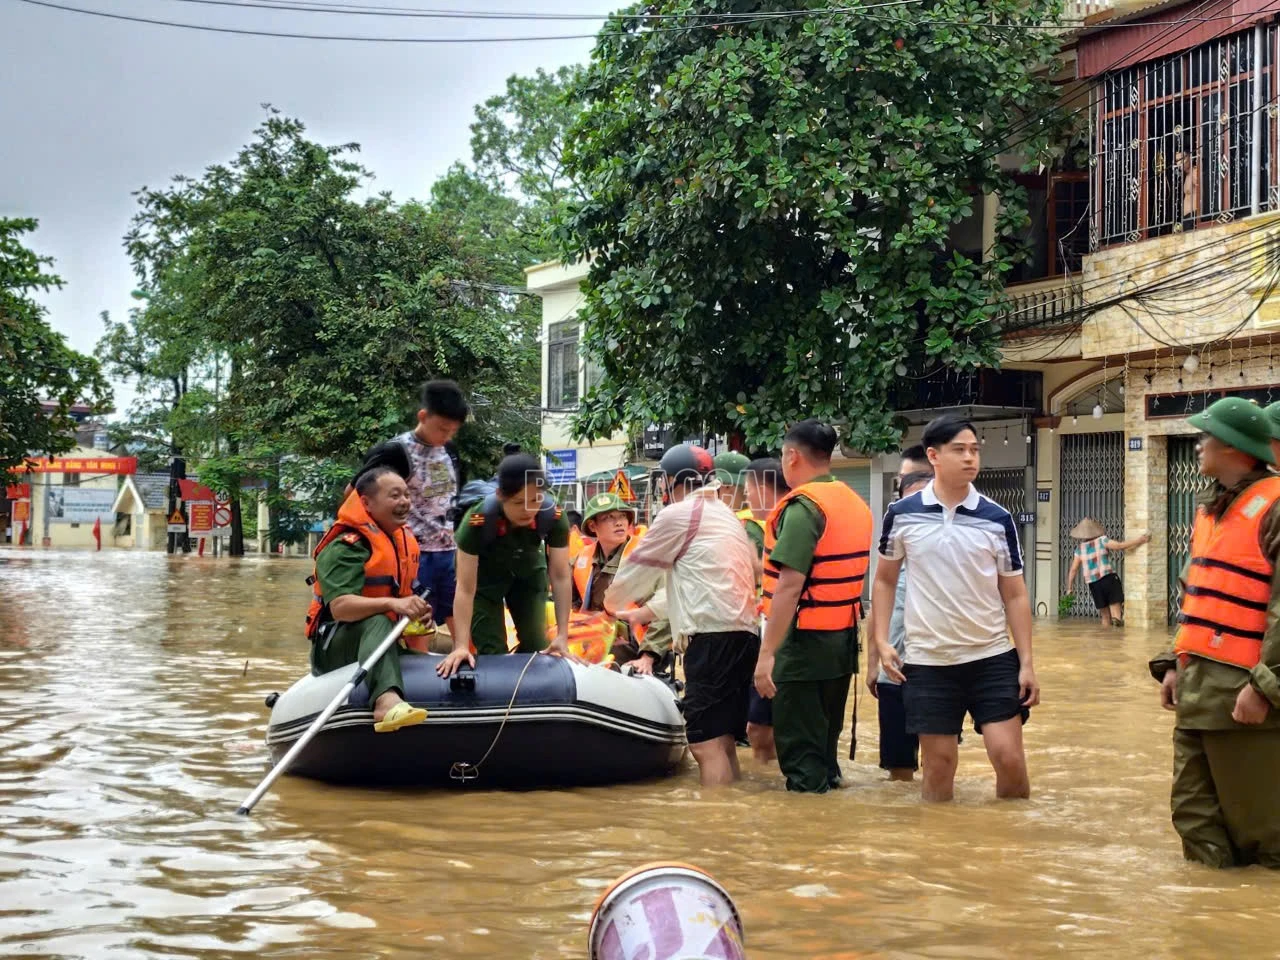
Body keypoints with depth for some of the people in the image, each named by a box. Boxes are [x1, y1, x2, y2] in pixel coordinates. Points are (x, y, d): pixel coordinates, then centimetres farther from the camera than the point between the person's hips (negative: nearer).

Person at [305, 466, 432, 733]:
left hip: (388, 642, 9)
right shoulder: (345, 547, -16)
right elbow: (340, 607, -30)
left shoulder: (406, 541, 13)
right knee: (377, 622, -39)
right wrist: (391, 604, -43)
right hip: (334, 648, -9)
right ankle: (386, 701, -65)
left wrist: (419, 612, 4)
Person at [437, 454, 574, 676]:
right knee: (492, 651, -8)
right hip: (485, 575, -3)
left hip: (529, 571, 3)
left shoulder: (554, 516, -32)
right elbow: (465, 588, -36)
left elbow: (561, 577, -26)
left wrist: (562, 636, -31)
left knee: (536, 646, 4)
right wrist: (461, 646, -42)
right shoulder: (477, 521, -39)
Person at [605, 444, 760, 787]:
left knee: (706, 743, -13)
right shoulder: (725, 515, 25)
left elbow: (638, 567, 9)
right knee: (722, 740, 12)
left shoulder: (677, 515, -2)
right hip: (742, 633, 9)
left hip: (712, 637, -9)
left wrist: (612, 603, 28)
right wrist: (643, 612, 37)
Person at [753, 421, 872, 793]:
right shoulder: (856, 504, 11)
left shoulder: (804, 506, -15)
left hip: (806, 641, -8)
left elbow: (790, 586, -22)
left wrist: (767, 653, -22)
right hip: (845, 638, 8)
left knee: (800, 752, -3)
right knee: (825, 742, 17)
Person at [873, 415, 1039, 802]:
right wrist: (882, 641, -2)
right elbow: (885, 580, 9)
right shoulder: (902, 514, -3)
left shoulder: (998, 519, -2)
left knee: (1009, 757, -5)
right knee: (939, 763, 6)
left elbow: (1015, 595, 3)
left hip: (993, 657, 0)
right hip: (927, 661, 0)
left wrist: (1027, 663, -3)